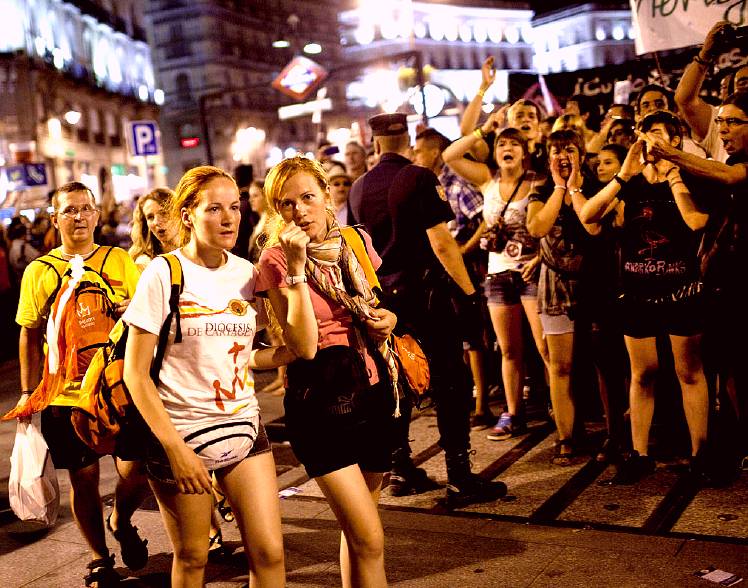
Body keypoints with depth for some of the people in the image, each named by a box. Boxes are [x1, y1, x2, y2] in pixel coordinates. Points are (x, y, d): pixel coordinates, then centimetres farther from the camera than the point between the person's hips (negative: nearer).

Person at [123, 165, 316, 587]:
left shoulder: (248, 273, 1)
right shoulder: (164, 274, -11)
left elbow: (303, 346, -7)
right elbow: (135, 372, -11)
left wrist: (296, 269, -13)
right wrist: (175, 449, -15)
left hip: (245, 429, 4)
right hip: (180, 433, -3)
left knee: (269, 553, 1)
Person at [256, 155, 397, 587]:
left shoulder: (357, 241, 5)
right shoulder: (275, 259, -9)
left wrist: (388, 317, 1)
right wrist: (297, 271, -23)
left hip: (373, 385, 5)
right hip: (320, 396, -5)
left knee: (358, 531, 16)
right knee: (370, 539, -11)